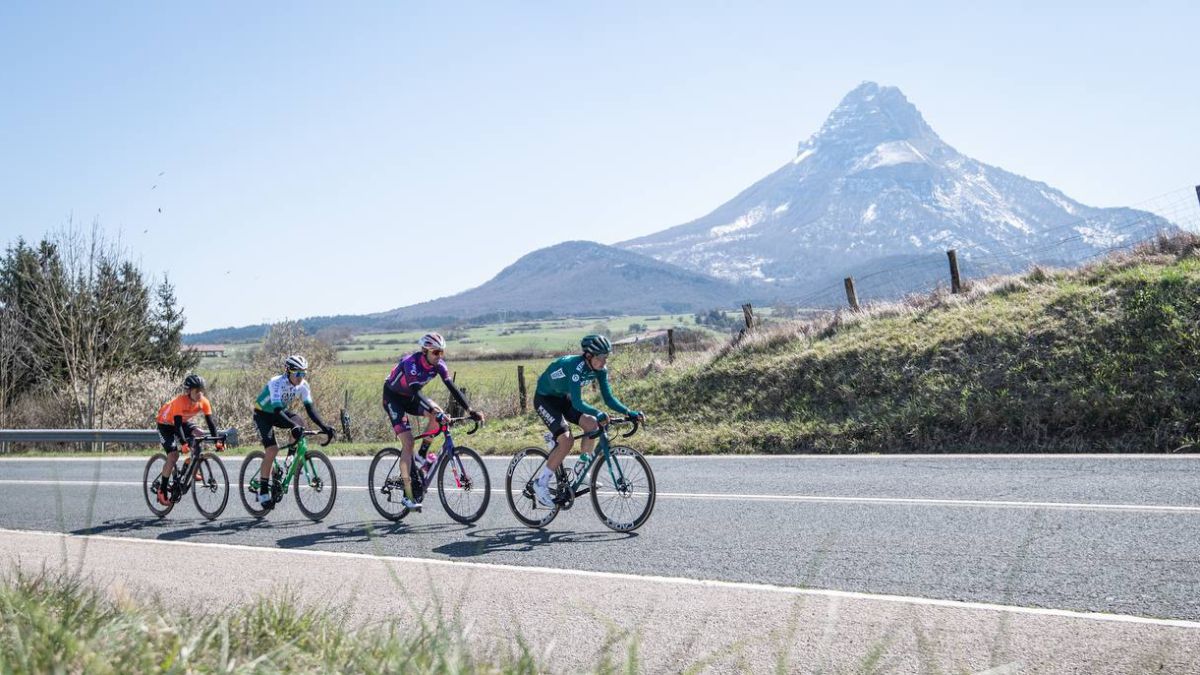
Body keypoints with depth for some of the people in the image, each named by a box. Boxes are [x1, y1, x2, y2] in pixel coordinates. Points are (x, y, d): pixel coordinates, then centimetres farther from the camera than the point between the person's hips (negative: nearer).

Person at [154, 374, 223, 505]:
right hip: (166, 424, -6)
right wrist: (184, 443, -49)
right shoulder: (180, 401, -35)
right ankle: (162, 489, -5)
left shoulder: (204, 402, -21)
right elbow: (177, 424, -39)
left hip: (184, 422, 6)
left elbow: (210, 422, -19)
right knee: (173, 455, -17)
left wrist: (217, 441, -29)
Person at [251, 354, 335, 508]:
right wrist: (294, 427, -56)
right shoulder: (277, 383, -33)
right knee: (272, 449, -21)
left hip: (280, 411, 5)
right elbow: (277, 410, -43)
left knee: (299, 423, -26)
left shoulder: (303, 386, -16)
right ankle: (263, 490, -9)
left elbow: (310, 408, -19)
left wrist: (324, 426, -33)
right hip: (263, 414, -5)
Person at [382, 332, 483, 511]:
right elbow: (416, 392, -43)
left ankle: (422, 455, -2)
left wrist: (470, 411, -25)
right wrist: (434, 410, -55)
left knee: (437, 413, -22)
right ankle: (407, 496, -17)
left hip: (409, 397, 6)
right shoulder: (412, 363, -32)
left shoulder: (439, 365, -13)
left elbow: (453, 388, -16)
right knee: (408, 443, -18)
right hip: (393, 397, -6)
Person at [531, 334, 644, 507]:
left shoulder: (599, 369, -12)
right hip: (544, 398, -8)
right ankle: (541, 484, -11)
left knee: (592, 424, -10)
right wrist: (599, 414, -49)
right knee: (567, 440, -21)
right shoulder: (576, 366, -34)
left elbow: (609, 398, -10)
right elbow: (577, 403, -39)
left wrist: (630, 413, -21)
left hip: (563, 398, 8)